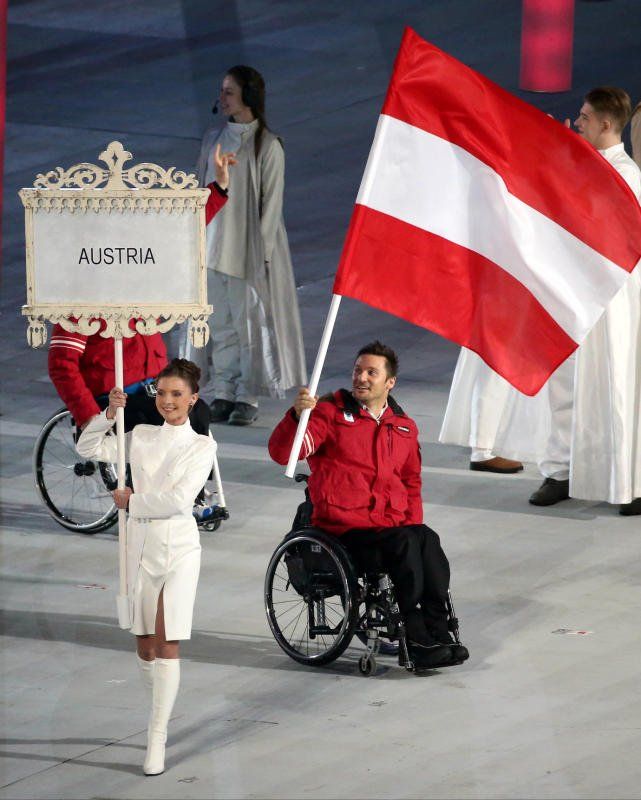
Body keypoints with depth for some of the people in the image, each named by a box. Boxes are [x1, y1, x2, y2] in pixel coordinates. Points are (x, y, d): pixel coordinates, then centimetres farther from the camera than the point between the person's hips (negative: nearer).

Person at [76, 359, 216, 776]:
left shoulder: (201, 446, -2)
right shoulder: (141, 436, 10)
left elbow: (178, 499, -11)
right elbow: (88, 448, 7)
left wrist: (132, 500, -5)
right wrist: (109, 414, -7)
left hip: (178, 546, -4)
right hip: (141, 545, 4)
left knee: (167, 645, -9)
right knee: (145, 645, 9)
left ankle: (157, 740, -11)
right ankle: (161, 715, 26)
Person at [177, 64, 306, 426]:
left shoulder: (267, 146, -9)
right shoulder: (214, 139, 7)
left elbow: (271, 203, -9)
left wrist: (262, 253, -12)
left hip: (250, 246, -5)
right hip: (214, 244, 5)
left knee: (250, 320, 0)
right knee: (221, 321, 8)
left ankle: (248, 396, 8)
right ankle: (223, 391, 15)